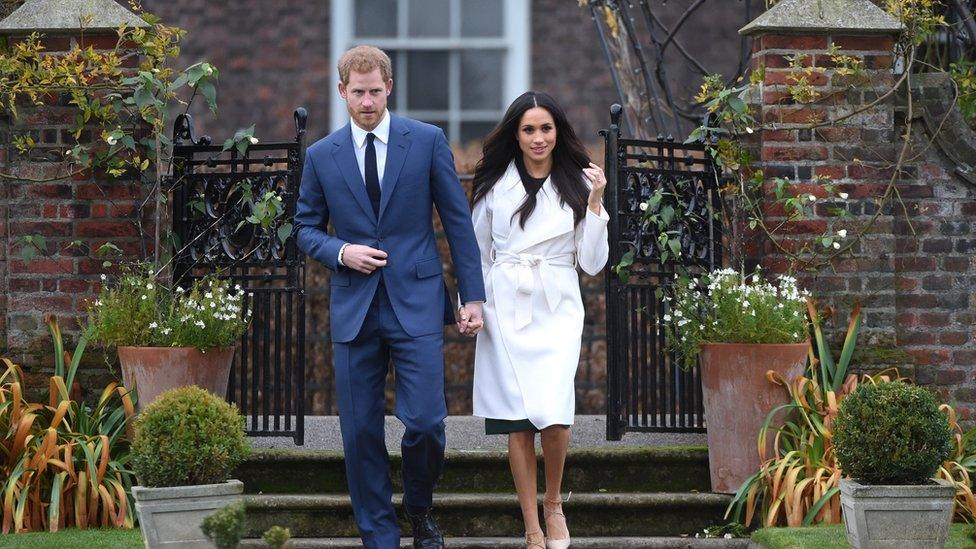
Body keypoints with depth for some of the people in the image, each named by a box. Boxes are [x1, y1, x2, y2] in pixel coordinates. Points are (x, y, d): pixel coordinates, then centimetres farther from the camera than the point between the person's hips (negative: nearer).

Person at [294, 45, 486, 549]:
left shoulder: (427, 141, 2)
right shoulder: (322, 156, 6)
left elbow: (457, 220, 4)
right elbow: (306, 227, 14)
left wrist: (472, 295, 0)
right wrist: (340, 252, -7)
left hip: (416, 303, -2)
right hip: (354, 308, 2)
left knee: (425, 422, -10)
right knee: (360, 431, 2)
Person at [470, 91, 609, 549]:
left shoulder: (577, 185, 7)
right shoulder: (495, 185, 6)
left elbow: (592, 263, 3)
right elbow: (477, 254, 13)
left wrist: (595, 203, -4)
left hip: (557, 309, 0)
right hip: (506, 308, 0)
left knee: (554, 415, -16)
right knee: (518, 420, -2)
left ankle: (553, 503, 10)